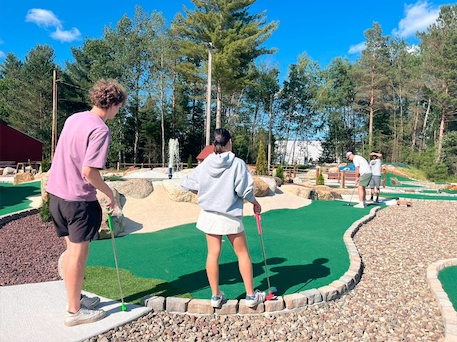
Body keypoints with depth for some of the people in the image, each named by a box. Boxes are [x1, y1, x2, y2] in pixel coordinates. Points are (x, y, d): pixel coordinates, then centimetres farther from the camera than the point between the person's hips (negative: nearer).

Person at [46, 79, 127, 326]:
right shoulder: (100, 130, -18)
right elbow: (88, 171, -24)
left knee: (71, 250, 19)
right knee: (78, 254, 5)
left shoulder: (73, 119, 8)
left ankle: (75, 299, 35)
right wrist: (109, 194, -10)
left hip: (57, 194, 8)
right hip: (79, 199, -8)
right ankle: (74, 311, 19)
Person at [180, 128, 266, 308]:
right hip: (231, 216, -3)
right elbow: (245, 190, -14)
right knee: (243, 254, 10)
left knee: (213, 253, 10)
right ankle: (251, 295, 18)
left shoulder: (205, 164, -1)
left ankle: (216, 295, 19)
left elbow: (187, 184, 5)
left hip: (209, 215, 4)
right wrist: (255, 203, 4)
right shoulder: (237, 163, -12)